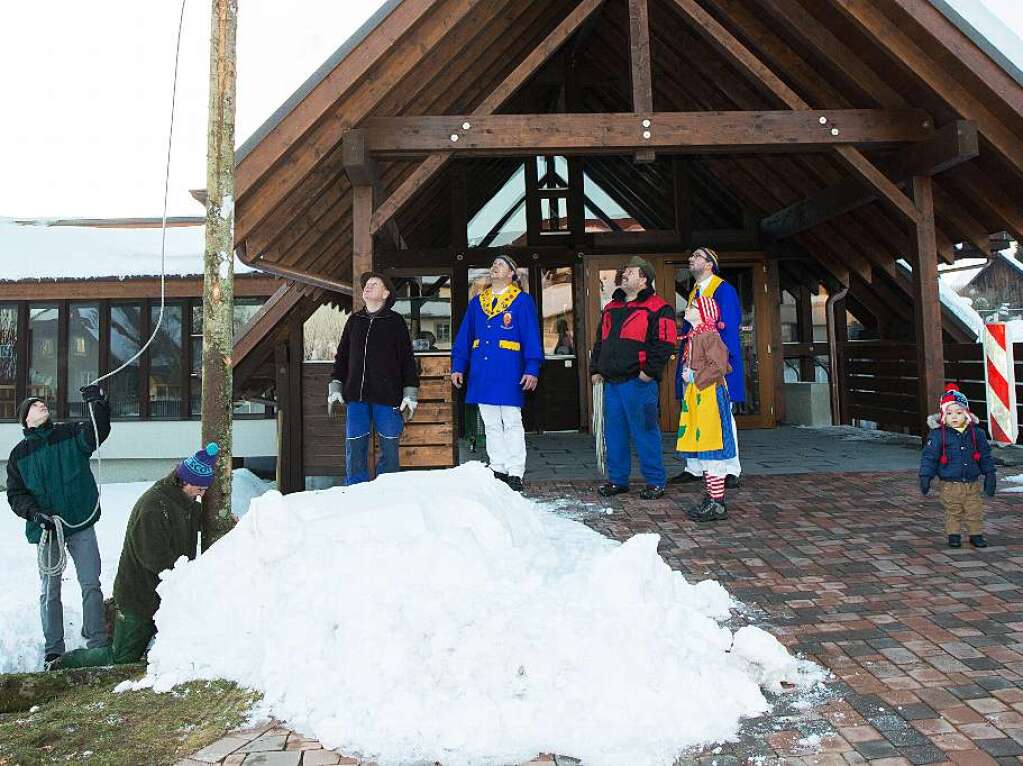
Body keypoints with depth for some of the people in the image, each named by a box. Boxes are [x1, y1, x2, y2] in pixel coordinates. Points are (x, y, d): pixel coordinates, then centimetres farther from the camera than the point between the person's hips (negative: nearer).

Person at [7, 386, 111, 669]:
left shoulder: (71, 434, 3)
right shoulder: (19, 454, 6)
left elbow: (97, 432, -17)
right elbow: (15, 494, 5)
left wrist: (97, 404, -36)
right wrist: (35, 513, -13)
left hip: (81, 524, -1)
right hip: (46, 529, 1)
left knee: (91, 585, 1)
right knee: (50, 591, 9)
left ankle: (97, 642, 10)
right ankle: (53, 649, 21)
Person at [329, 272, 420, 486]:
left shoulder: (395, 321, 4)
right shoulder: (354, 321, 14)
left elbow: (407, 359, 2)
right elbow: (341, 357, 18)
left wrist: (410, 396, -3)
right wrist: (335, 391, 11)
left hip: (387, 397, -3)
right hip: (356, 397, 3)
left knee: (389, 450, 1)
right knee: (354, 449, 1)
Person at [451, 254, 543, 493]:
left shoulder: (522, 301, 1)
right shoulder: (477, 302, 16)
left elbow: (531, 337, -5)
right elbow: (464, 336, 16)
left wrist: (532, 368, -14)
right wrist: (457, 366, 9)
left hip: (509, 373, -5)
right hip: (482, 374, 5)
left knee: (512, 424, 0)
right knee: (491, 426, 10)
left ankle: (515, 474, 4)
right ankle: (498, 470, 18)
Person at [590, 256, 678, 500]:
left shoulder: (657, 308, -4)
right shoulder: (611, 308, 19)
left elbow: (664, 344, -11)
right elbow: (600, 341, 24)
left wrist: (650, 371, -16)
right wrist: (596, 369, 16)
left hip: (639, 382, -7)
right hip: (611, 381, 7)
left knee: (645, 431, -3)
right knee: (614, 431, 10)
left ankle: (655, 481, 8)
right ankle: (617, 479, 21)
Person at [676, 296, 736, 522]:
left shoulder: (709, 336, -13)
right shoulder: (693, 336, 16)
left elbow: (719, 366, -20)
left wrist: (695, 378, -16)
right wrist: (689, 375, 10)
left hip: (709, 396, -10)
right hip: (696, 396, 10)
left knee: (710, 450, -8)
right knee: (703, 450, 14)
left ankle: (717, 503, -4)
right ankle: (712, 497, 22)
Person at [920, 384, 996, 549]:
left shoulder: (976, 433, 1)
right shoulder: (938, 435, -10)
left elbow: (985, 456, 11)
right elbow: (929, 456, -7)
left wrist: (990, 476, 11)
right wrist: (925, 476, -11)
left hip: (972, 484, 3)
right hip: (950, 485, -3)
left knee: (975, 512, 10)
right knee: (953, 513, 8)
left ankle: (976, 535, 26)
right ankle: (954, 535, 22)